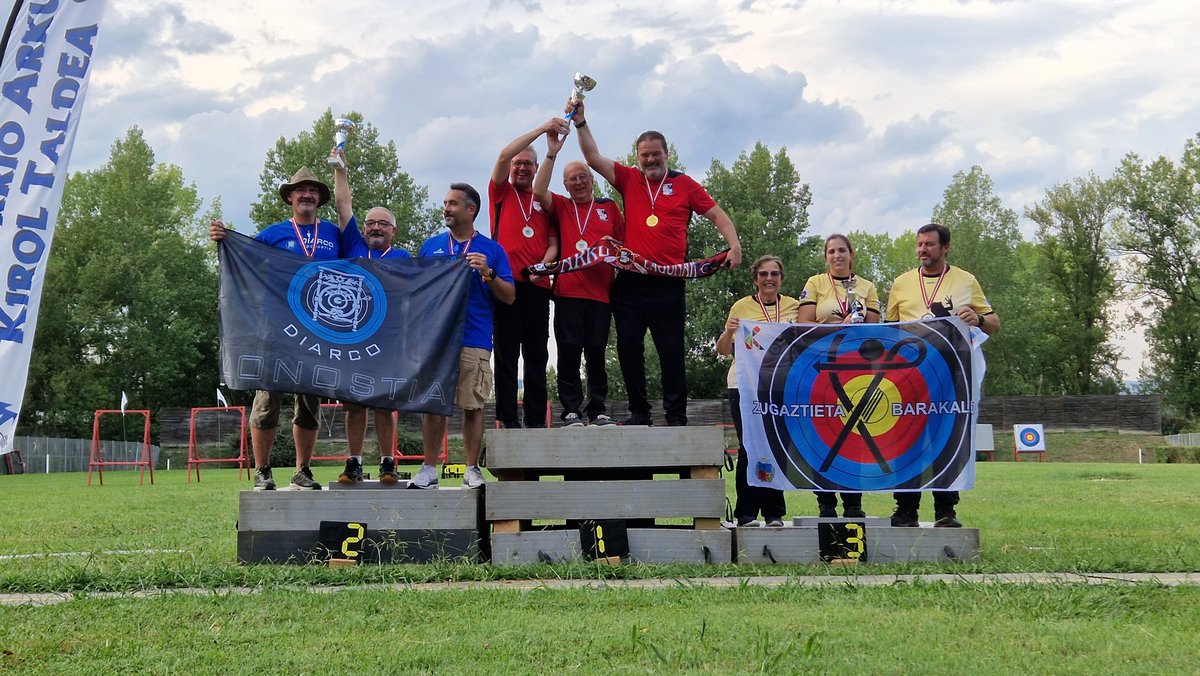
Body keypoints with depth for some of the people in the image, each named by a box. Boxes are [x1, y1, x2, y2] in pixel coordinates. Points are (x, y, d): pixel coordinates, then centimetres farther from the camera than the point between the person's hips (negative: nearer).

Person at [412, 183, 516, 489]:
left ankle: (472, 469, 9)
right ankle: (429, 468, 6)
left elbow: (509, 297, 4)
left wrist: (488, 274, -12)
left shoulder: (491, 249, 8)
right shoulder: (431, 246, 15)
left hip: (474, 340, -2)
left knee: (473, 406, 0)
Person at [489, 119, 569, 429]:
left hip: (537, 285, 3)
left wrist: (544, 265, -8)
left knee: (537, 355, 2)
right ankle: (507, 419, -4)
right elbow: (504, 155, -3)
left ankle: (537, 419, 4)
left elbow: (553, 242, 14)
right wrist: (543, 128, -7)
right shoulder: (501, 192, 12)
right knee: (506, 354, -4)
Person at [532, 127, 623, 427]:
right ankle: (572, 411, -1)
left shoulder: (609, 208, 16)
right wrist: (552, 154, -8)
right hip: (568, 290, -1)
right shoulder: (560, 206, 14)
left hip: (600, 290, 1)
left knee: (596, 352, 2)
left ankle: (598, 410, 8)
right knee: (569, 351, -4)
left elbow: (624, 244, 18)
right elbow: (539, 191, -5)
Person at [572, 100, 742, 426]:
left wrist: (734, 243, -7)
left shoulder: (684, 184, 9)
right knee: (628, 349, 3)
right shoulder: (628, 179, 12)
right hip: (629, 282, 2)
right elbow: (594, 158, 6)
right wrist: (581, 123, -4)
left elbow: (717, 215, 9)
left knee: (672, 351, 0)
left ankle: (676, 415, 6)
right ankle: (638, 411, 13)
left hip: (668, 284, -2)